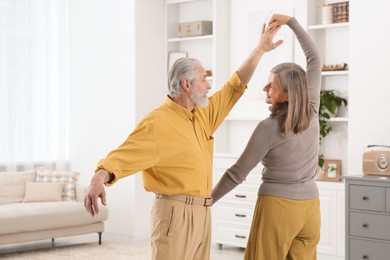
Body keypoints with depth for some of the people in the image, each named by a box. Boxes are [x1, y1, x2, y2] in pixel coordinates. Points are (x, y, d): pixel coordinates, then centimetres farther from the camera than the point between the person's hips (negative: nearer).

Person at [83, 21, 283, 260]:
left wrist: (260, 49, 16)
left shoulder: (203, 114, 11)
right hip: (176, 213, -8)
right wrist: (99, 179, -44)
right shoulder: (158, 123, -15)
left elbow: (236, 86, 19)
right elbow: (125, 154, -25)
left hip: (202, 213, 8)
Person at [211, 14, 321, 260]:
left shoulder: (269, 127, -17)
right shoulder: (311, 113, -2)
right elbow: (315, 59, 10)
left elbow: (237, 173, -10)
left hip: (277, 207, -6)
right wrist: (291, 21, 10)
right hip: (310, 208, 6)